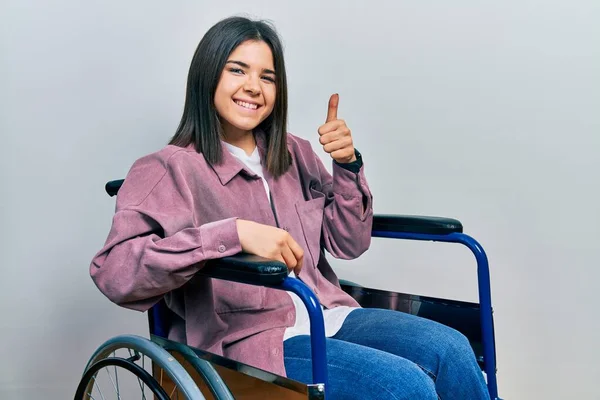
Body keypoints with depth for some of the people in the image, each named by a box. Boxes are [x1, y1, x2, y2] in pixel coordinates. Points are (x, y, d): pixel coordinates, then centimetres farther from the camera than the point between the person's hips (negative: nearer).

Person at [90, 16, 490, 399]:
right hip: (252, 340, -5)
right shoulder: (168, 169, -6)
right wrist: (235, 232, -30)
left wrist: (348, 164, -5)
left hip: (330, 317, 6)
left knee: (451, 350, -18)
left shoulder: (295, 154, 12)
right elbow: (114, 271, -20)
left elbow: (349, 243, 12)